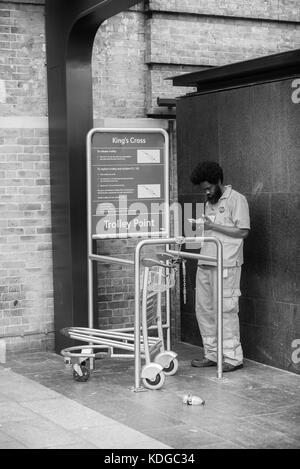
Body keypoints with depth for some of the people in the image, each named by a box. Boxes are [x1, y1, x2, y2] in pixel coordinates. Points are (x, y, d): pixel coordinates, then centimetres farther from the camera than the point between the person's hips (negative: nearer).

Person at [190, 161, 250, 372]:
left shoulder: (237, 199, -4)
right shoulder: (210, 203, 21)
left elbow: (243, 231, -12)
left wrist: (213, 226, -13)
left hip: (226, 264, -8)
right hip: (206, 263, 8)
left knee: (225, 310, -7)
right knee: (204, 309, 8)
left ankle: (233, 357, 0)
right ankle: (212, 354, 18)